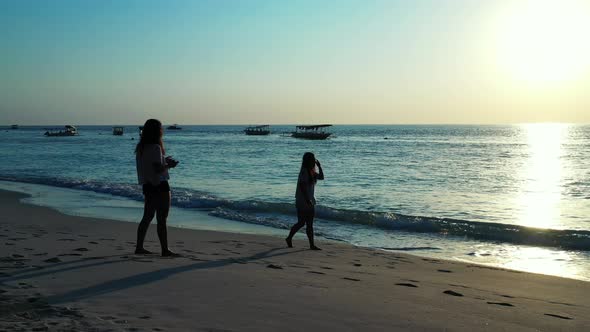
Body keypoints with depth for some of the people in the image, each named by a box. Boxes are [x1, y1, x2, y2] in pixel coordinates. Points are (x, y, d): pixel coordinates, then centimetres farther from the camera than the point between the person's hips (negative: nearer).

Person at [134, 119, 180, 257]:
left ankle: (139, 247, 18)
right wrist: (169, 165, -5)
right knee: (162, 219, -4)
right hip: (159, 186, -9)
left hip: (147, 186, 9)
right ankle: (165, 250, -1)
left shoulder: (141, 147, 11)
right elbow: (158, 169, -22)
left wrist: (164, 161, 18)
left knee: (147, 217, 15)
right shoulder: (155, 148, -17)